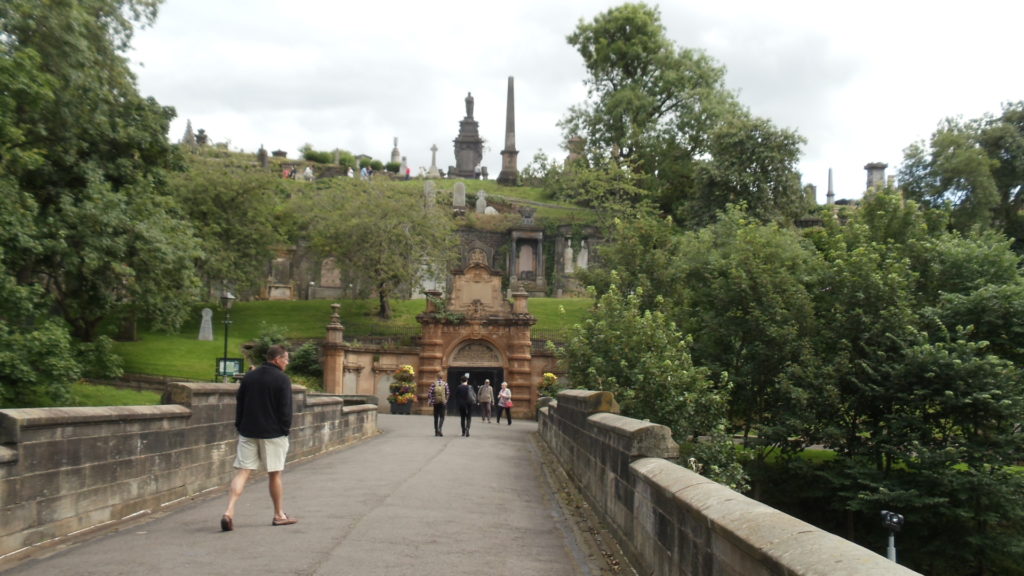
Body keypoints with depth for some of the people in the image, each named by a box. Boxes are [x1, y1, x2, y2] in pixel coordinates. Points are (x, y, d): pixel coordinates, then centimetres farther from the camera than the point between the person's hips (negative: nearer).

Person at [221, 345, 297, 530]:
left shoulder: (249, 376, 9)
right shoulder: (282, 380, -8)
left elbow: (239, 404, 11)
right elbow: (285, 409, -11)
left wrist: (240, 428, 16)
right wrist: (285, 430, -1)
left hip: (248, 432, 4)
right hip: (273, 433, -4)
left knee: (242, 472, 2)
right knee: (274, 474, 7)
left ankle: (229, 512, -13)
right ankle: (279, 515, 18)